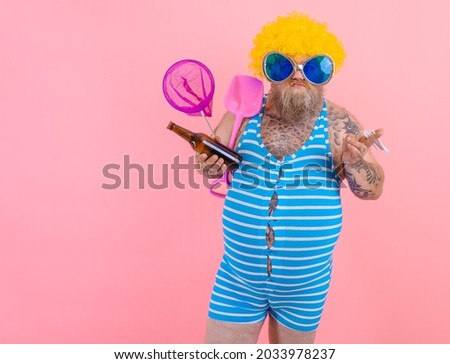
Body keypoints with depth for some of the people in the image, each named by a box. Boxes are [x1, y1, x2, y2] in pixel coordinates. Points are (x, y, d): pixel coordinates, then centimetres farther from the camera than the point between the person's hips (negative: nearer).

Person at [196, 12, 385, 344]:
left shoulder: (338, 123, -9)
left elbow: (373, 190, -7)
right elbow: (214, 166, 4)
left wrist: (354, 161, -28)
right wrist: (209, 163, -20)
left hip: (306, 283, 0)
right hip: (238, 278, 1)